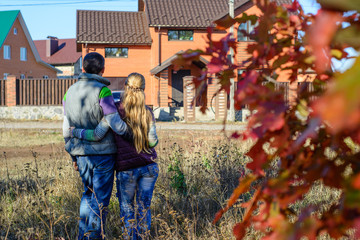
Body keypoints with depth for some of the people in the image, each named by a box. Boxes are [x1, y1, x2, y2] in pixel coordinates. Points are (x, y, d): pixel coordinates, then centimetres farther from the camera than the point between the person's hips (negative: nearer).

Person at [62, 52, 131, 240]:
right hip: (102, 153, -6)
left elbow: (67, 129, 12)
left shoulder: (70, 92, 8)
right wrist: (131, 132, -1)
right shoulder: (102, 91, -14)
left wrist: (73, 155, 20)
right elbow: (115, 123, -20)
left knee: (88, 193, 22)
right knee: (100, 198, 4)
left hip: (81, 153, 6)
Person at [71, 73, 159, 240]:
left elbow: (97, 135, -11)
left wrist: (76, 132, 3)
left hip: (126, 169, -2)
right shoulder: (147, 113, -1)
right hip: (149, 167, 2)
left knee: (127, 207, 13)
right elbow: (152, 141, -5)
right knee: (144, 207, 12)